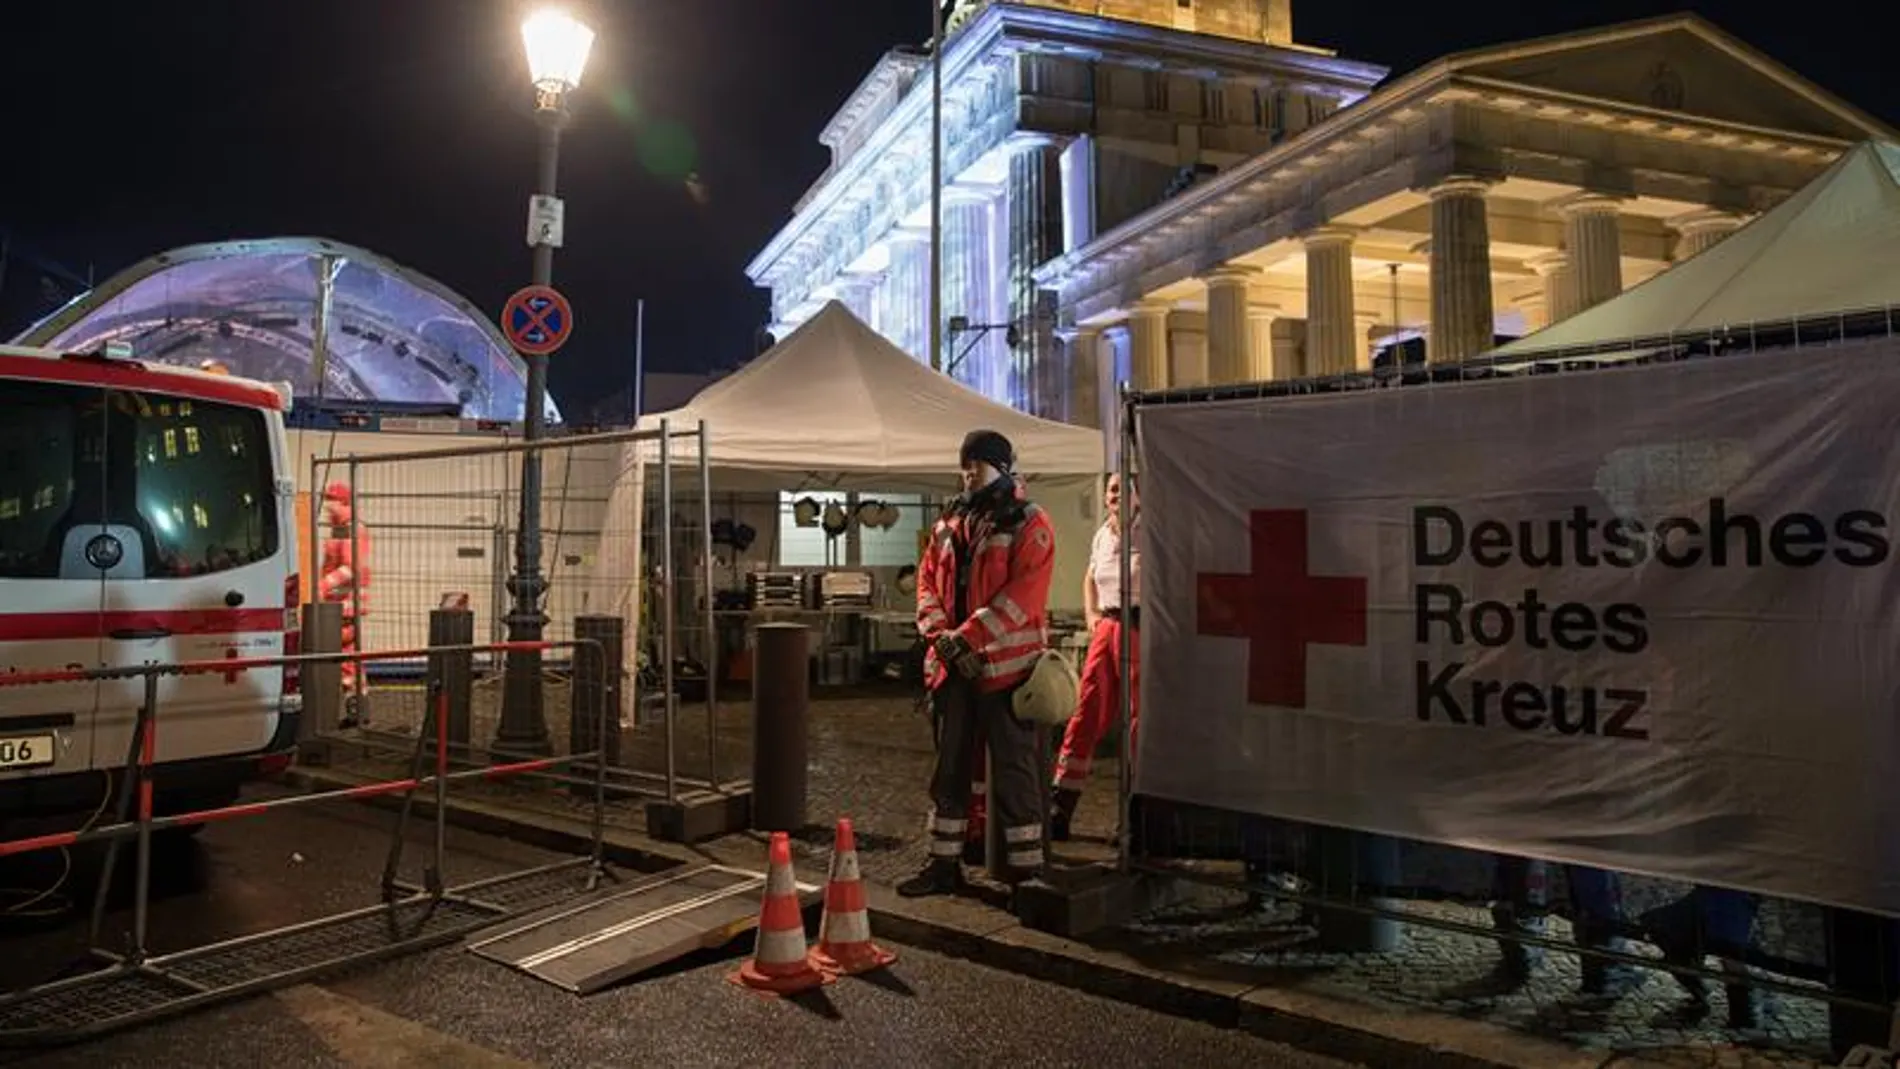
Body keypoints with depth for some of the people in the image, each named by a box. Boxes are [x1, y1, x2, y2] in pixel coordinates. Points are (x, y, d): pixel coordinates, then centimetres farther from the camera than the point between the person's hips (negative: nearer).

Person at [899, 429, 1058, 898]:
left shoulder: (1030, 523, -6)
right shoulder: (949, 523, 15)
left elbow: (1021, 595, -17)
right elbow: (927, 579, 12)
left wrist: (966, 636, -21)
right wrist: (938, 634, -6)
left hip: (1007, 664, -7)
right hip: (954, 665, 7)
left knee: (1013, 768, 1)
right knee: (949, 766, 14)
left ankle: (1025, 868, 12)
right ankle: (944, 863, 25)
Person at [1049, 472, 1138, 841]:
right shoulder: (1102, 534, 14)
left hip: (1140, 631, -6)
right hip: (1105, 630, 6)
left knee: (1140, 719, 0)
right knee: (1086, 713, 6)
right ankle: (1057, 812, 12)